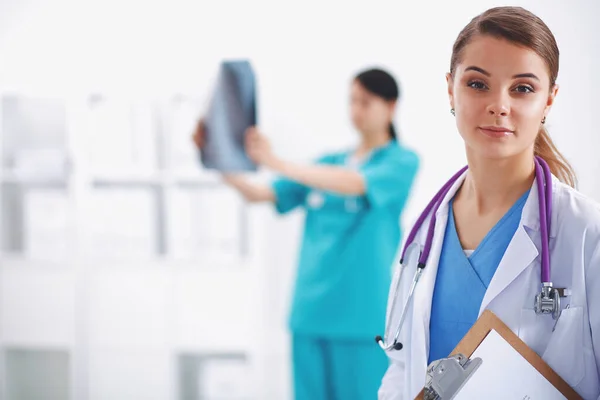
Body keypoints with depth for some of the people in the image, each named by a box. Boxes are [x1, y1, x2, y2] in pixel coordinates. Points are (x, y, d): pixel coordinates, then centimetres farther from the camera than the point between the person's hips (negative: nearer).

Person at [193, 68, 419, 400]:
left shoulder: (402, 161, -1)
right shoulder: (328, 163, 16)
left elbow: (353, 183, -21)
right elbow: (258, 195, 9)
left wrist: (277, 163, -31)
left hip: (362, 318, -5)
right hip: (311, 314, 5)